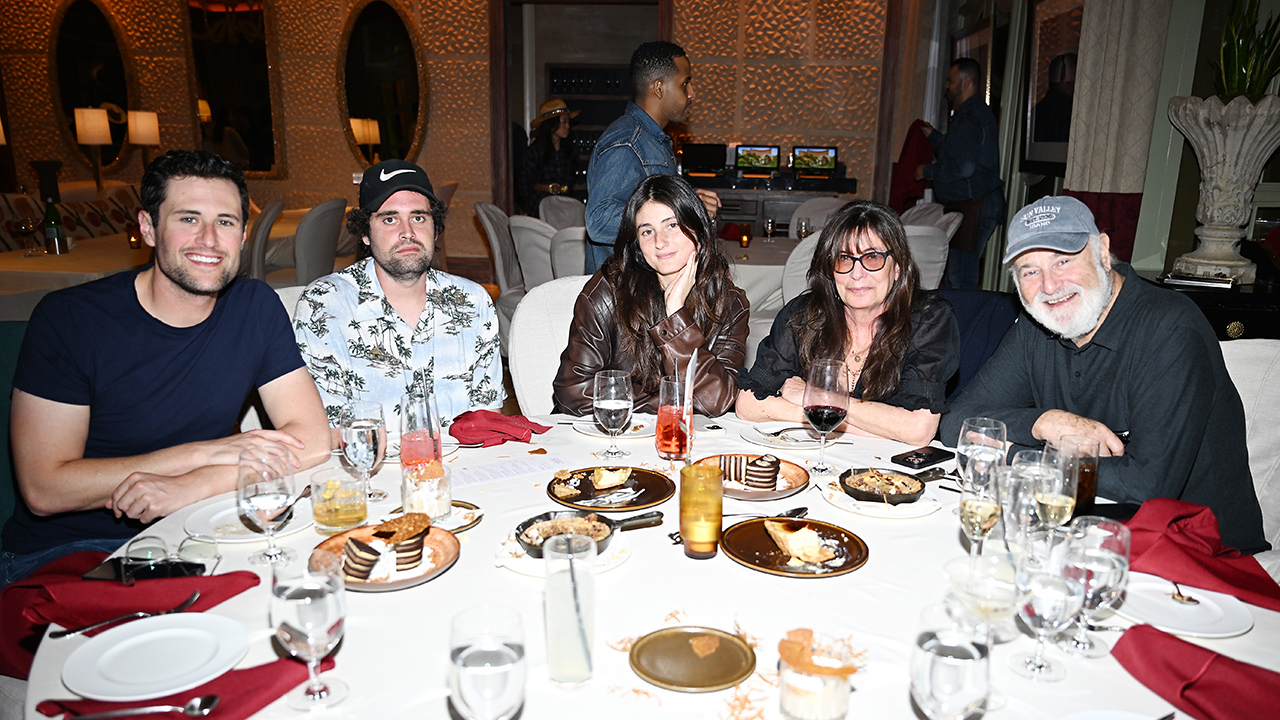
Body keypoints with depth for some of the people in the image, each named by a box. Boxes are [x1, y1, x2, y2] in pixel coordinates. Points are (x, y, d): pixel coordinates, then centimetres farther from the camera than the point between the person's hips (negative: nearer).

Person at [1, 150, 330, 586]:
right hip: (63, 549, -2)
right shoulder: (67, 318, -11)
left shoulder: (257, 309, -4)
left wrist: (187, 487, -23)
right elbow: (43, 490, -15)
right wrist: (206, 452, -20)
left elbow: (312, 441, -10)